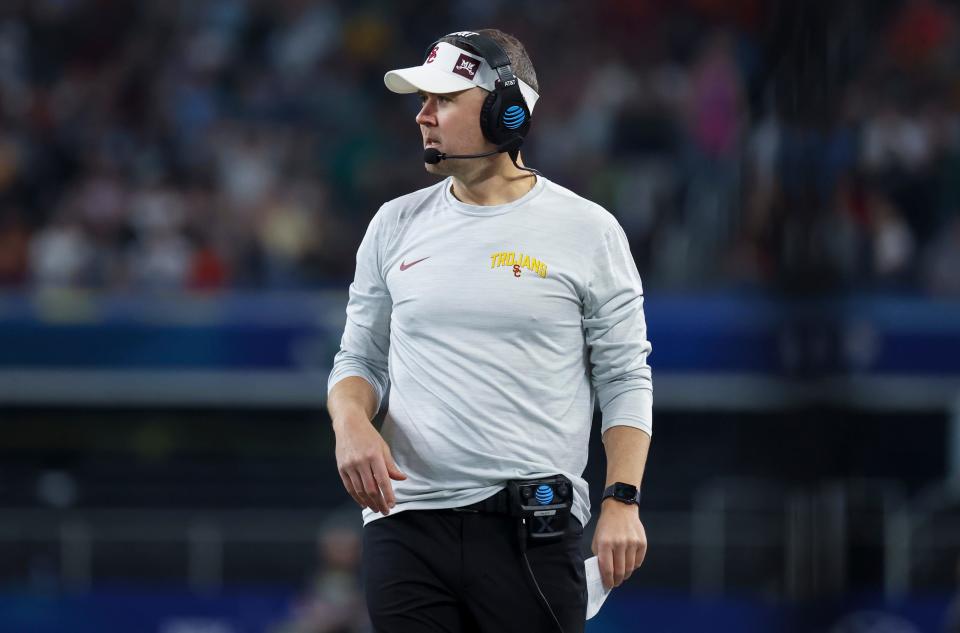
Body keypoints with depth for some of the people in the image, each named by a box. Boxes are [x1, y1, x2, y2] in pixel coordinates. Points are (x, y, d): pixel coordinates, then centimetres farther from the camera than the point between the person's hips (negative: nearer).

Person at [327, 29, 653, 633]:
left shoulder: (588, 230, 2)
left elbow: (625, 380, 3)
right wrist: (351, 422, -6)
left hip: (534, 531, -3)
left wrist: (623, 499, -8)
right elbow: (360, 359, 16)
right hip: (407, 523, 3)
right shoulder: (396, 224, 10)